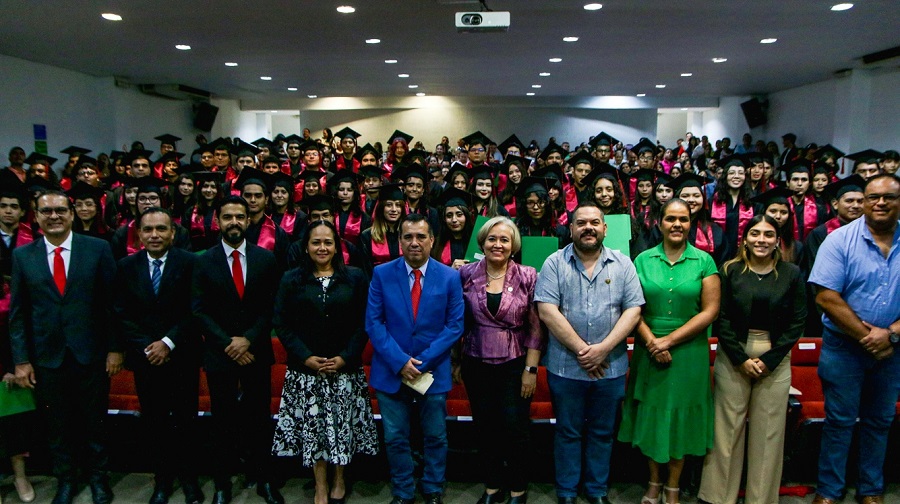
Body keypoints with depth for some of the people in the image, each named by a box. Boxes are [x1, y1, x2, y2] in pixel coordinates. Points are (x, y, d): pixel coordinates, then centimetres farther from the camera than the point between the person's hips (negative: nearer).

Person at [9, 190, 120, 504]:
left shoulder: (98, 249, -4)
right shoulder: (22, 255, 3)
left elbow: (113, 302, -4)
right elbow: (17, 312, 3)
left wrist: (115, 348, -6)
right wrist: (21, 360, -1)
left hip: (91, 354, -2)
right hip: (47, 357, 2)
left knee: (94, 421, 11)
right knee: (57, 425, 15)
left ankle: (98, 476, 31)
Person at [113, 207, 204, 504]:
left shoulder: (190, 263, -5)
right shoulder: (126, 267, 4)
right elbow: (121, 314, 2)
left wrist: (169, 342, -13)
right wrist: (146, 347, -9)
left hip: (182, 356, -2)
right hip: (144, 357, 2)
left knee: (184, 419, 6)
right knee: (153, 421, 9)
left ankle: (188, 477, 22)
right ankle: (162, 477, 25)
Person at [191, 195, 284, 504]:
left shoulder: (266, 259, 2)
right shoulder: (204, 262, 0)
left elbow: (271, 306, -1)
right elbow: (199, 310, -3)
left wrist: (248, 339, -12)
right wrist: (227, 344, -11)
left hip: (257, 352, 0)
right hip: (219, 353, 0)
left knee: (259, 419, 7)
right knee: (223, 421, 9)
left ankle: (262, 479, 22)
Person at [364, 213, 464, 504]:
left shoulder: (450, 277, -3)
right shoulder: (381, 274, -3)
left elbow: (454, 325, -5)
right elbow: (373, 322, -5)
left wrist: (422, 362, -13)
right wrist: (400, 361, -14)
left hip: (433, 371, 0)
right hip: (391, 371, 0)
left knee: (436, 437, 13)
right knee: (395, 439, 10)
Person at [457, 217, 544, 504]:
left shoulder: (527, 277, -4)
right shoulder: (466, 274, 0)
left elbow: (536, 327, -4)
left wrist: (531, 369, -7)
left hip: (515, 365, -2)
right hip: (477, 365, 2)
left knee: (515, 429, 1)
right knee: (484, 428, 11)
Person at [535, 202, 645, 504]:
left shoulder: (623, 264, 3)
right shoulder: (555, 263, -4)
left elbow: (633, 310, -3)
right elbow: (547, 310, -12)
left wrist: (603, 348, -14)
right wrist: (580, 349, -15)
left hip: (611, 368, 2)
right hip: (565, 366, -1)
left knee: (602, 433, 15)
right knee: (568, 432, 12)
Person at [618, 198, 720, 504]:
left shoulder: (703, 261, -1)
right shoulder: (643, 260, 2)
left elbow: (710, 310, -6)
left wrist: (669, 340, -12)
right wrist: (652, 341, -13)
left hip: (689, 352, -1)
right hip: (649, 351, 1)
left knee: (681, 416, 8)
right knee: (651, 414, 9)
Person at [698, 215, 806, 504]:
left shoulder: (792, 274, 4)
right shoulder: (730, 271, 1)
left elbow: (798, 322, 1)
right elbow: (721, 318, -2)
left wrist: (769, 360, -7)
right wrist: (741, 358, -10)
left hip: (776, 360, 1)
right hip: (733, 357, -1)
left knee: (769, 431, 5)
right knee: (728, 427, 2)